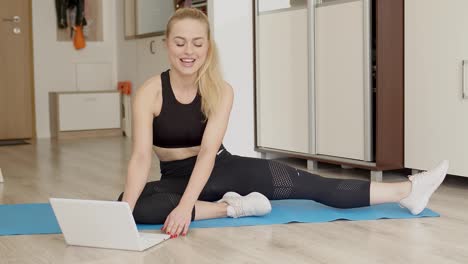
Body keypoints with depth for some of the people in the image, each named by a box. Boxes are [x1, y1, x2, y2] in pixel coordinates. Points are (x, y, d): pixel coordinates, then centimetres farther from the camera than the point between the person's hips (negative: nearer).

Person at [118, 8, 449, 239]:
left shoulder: (221, 91, -13)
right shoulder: (149, 93, -18)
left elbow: (207, 152, -26)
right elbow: (141, 156, -26)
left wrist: (185, 205, -43)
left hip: (222, 169, 2)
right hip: (175, 178, -1)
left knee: (312, 185, -13)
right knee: (133, 205, -35)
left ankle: (406, 191, -10)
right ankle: (229, 207, -25)